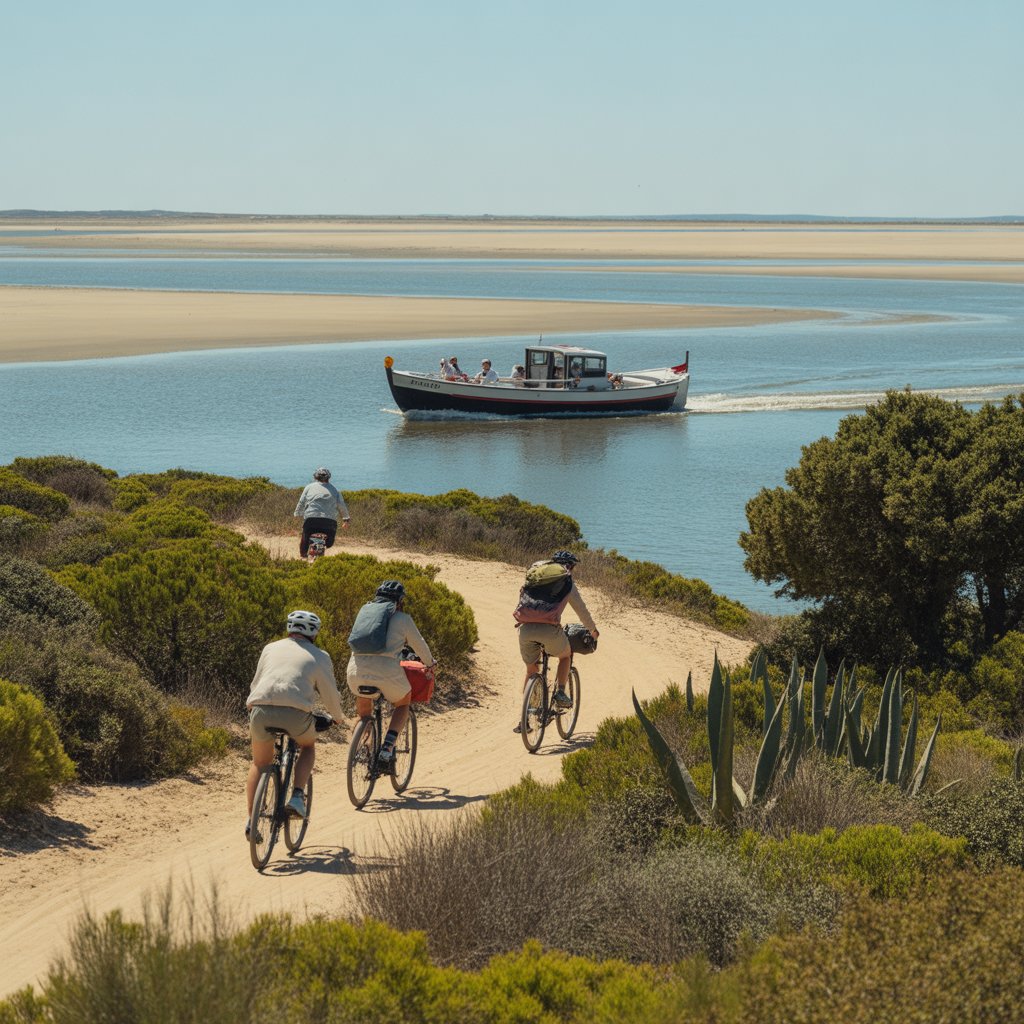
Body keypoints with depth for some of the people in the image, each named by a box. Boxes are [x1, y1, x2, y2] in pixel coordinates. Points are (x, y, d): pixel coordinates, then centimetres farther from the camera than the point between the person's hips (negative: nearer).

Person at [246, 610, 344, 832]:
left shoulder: (271, 648, 24)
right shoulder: (319, 656, 17)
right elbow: (330, 693, 19)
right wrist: (337, 717, 39)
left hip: (261, 710, 2)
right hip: (295, 713, -2)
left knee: (260, 764, 24)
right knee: (308, 746, 30)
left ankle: (251, 820, 13)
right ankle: (297, 796, 10)